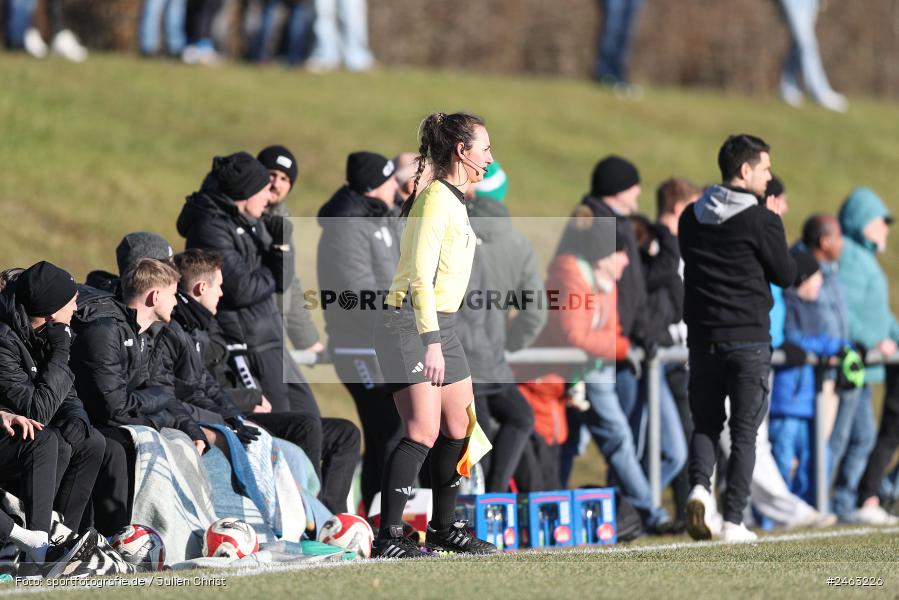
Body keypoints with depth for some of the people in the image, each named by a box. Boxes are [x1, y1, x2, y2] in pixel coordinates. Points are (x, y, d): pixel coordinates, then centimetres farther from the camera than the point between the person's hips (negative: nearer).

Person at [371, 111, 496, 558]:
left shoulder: (454, 201, 17)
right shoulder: (436, 199, -14)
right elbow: (421, 275, -20)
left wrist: (445, 342, 23)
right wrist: (432, 342, -25)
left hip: (440, 326, 10)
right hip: (410, 324, -10)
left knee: (458, 429, 12)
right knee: (423, 432, -16)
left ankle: (444, 529, 24)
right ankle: (387, 537, -16)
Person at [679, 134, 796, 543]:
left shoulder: (691, 217, 6)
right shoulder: (761, 221, -11)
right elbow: (786, 276, -2)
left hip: (702, 337, 4)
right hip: (749, 340, -4)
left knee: (705, 424, 15)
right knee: (744, 432, 4)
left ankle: (699, 486, -12)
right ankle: (733, 522, 1)